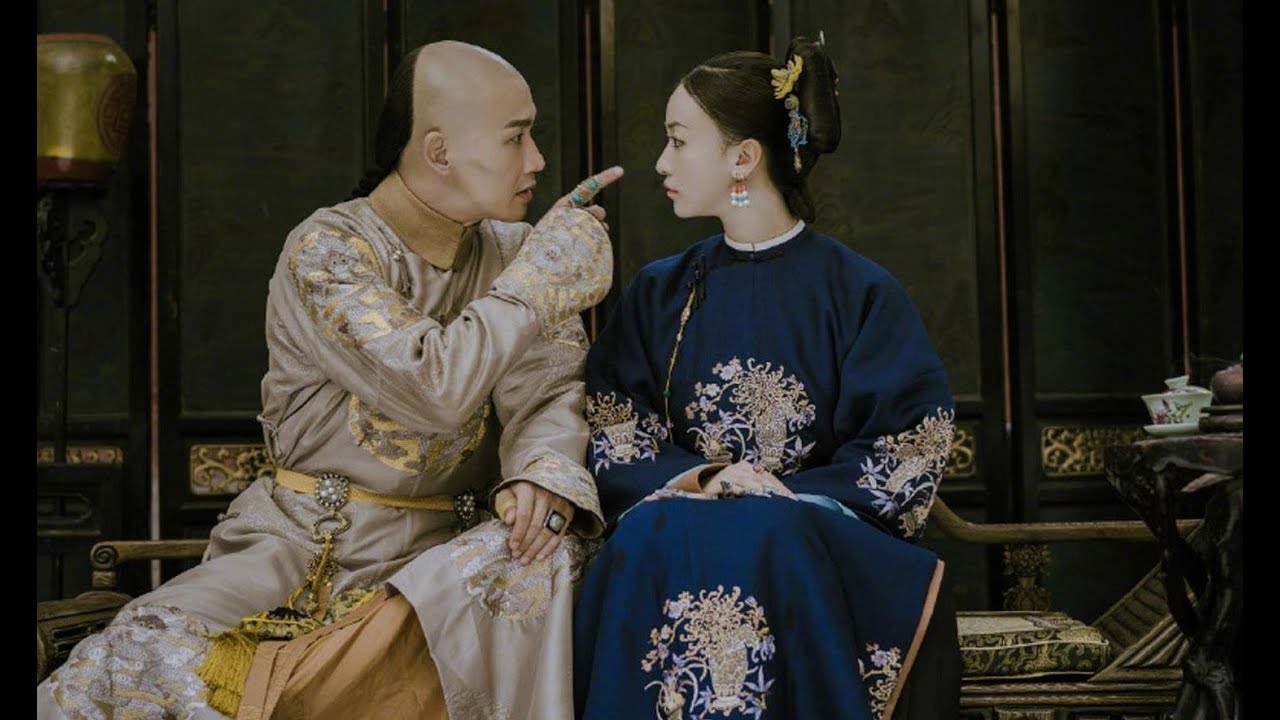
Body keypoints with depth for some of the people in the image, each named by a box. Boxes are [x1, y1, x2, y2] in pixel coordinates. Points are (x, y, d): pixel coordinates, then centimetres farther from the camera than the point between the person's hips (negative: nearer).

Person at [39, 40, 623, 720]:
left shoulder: (512, 253, 5)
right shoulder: (326, 250, -11)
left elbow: (546, 396, -5)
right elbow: (435, 388, -25)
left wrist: (547, 474, -28)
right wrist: (545, 269, -16)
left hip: (438, 553, 4)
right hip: (301, 544, -4)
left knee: (548, 556, -29)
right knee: (143, 655, -26)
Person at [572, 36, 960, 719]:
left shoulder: (860, 294, 2)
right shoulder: (658, 295, 12)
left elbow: (909, 455, -3)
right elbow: (617, 442, 5)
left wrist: (788, 497, -16)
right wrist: (705, 479, -15)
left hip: (818, 534, -2)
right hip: (680, 529, 2)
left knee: (763, 543, -36)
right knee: (658, 537, -33)